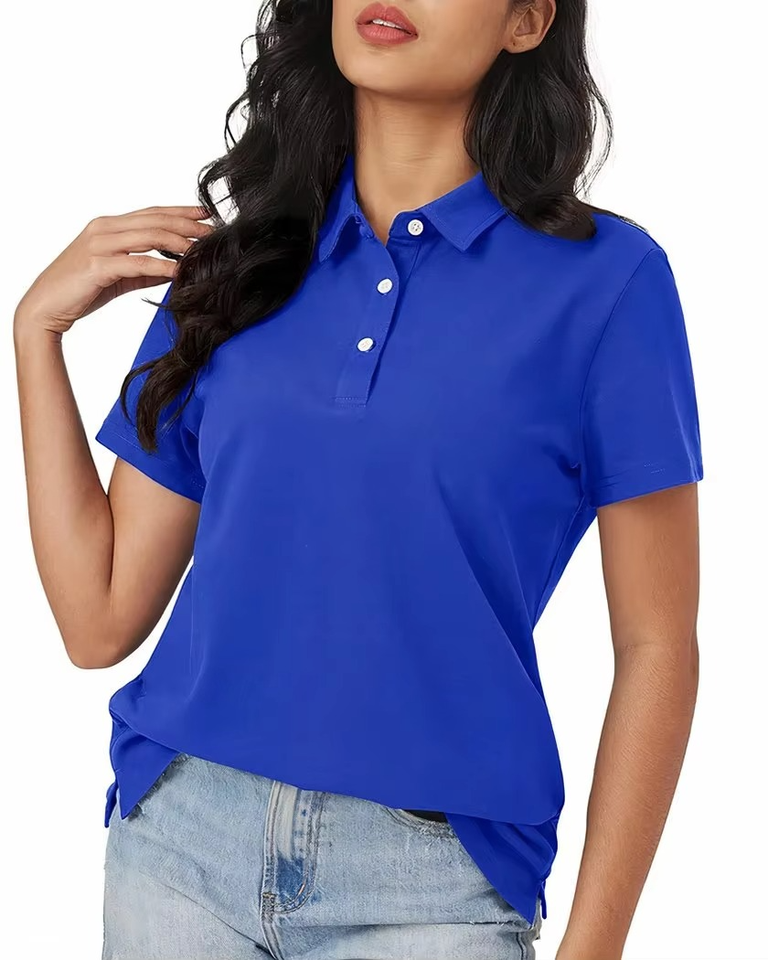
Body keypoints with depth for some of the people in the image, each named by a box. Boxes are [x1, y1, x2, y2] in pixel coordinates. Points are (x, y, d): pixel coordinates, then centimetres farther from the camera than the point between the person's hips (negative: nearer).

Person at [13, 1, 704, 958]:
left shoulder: (604, 278, -6)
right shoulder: (235, 267, 5)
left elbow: (654, 646, -4)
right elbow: (102, 617, 4)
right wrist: (38, 327, 2)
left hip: (430, 883, -3)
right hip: (181, 844, 4)